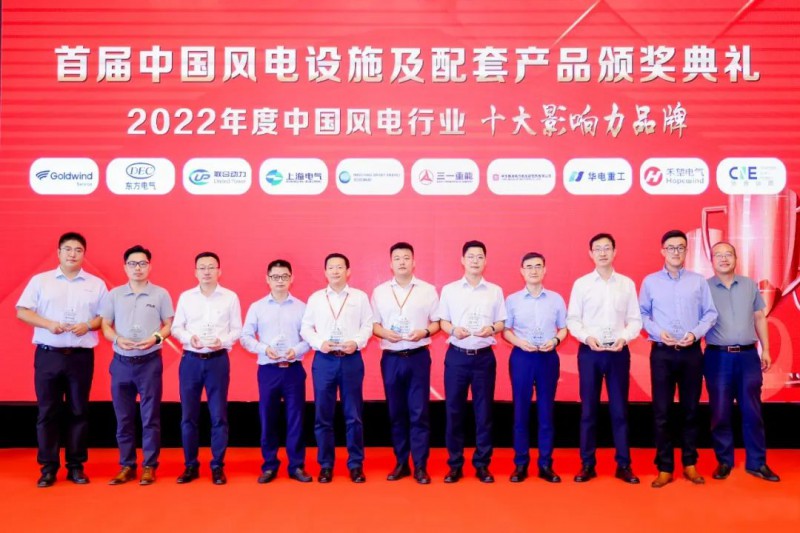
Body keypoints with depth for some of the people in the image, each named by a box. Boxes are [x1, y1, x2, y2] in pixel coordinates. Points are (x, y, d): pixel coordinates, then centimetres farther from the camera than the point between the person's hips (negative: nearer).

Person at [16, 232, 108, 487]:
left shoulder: (96, 284, 7)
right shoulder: (40, 280, 6)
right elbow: (22, 311, 2)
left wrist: (88, 325, -13)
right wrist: (48, 323, -13)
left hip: (81, 356, 0)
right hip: (48, 355, 0)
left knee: (78, 411, 6)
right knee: (48, 411, 4)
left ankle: (76, 466, 15)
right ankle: (48, 467, 13)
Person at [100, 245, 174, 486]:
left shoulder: (161, 294, 1)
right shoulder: (114, 294, 6)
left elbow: (169, 325, 3)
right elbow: (105, 325, 7)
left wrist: (156, 337, -16)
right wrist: (118, 339, -13)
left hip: (150, 362, -2)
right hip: (121, 362, 2)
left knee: (150, 417, 2)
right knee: (124, 418, 9)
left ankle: (149, 466, 12)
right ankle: (126, 466, 20)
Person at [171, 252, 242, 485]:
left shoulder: (230, 297, 1)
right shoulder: (186, 297, 6)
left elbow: (237, 329, 2)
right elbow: (176, 327, 7)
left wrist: (222, 341, -16)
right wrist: (189, 338, -13)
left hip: (218, 360, -1)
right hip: (190, 360, 2)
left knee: (219, 415, 3)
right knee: (188, 415, 7)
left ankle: (217, 467, 14)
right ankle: (191, 466, 20)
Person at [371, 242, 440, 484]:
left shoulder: (428, 290, 3)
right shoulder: (379, 291, 7)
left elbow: (437, 322, 5)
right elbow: (373, 324, 9)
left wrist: (425, 332, -14)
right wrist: (384, 333, -11)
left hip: (418, 357, -2)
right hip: (391, 358, 2)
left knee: (419, 412, -2)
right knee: (396, 413, 8)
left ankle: (420, 466, 7)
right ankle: (401, 463, 19)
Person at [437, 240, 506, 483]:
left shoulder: (495, 291, 5)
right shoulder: (449, 290, 4)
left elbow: (502, 323, 7)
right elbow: (443, 322, 7)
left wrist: (492, 329, -14)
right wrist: (453, 330, -14)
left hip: (484, 356, 0)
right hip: (456, 355, 0)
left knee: (484, 411, 5)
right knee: (454, 410, 4)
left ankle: (482, 464, 18)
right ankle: (455, 464, 16)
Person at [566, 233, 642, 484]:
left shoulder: (627, 284, 5)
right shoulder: (581, 284, 2)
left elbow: (635, 319, 4)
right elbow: (572, 319, 1)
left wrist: (624, 338, -12)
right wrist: (587, 337, -15)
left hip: (618, 352, 1)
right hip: (589, 351, 0)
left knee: (619, 409, 6)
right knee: (589, 409, 6)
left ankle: (624, 465, 16)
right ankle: (587, 464, 15)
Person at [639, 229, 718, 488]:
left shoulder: (698, 281, 5)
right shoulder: (650, 281, 3)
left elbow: (711, 313, 4)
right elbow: (642, 314, 4)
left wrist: (695, 333, -10)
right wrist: (658, 332, -12)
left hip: (691, 352, 1)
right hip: (662, 352, -1)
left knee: (690, 409, 9)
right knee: (661, 411, 1)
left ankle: (690, 464, 23)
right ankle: (665, 468, 11)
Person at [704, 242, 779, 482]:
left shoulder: (750, 285, 9)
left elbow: (760, 318, 13)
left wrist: (765, 349, 8)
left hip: (748, 355, 2)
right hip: (718, 356, -2)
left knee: (752, 411, 7)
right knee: (720, 412, 4)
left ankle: (757, 463, 19)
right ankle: (724, 461, 17)